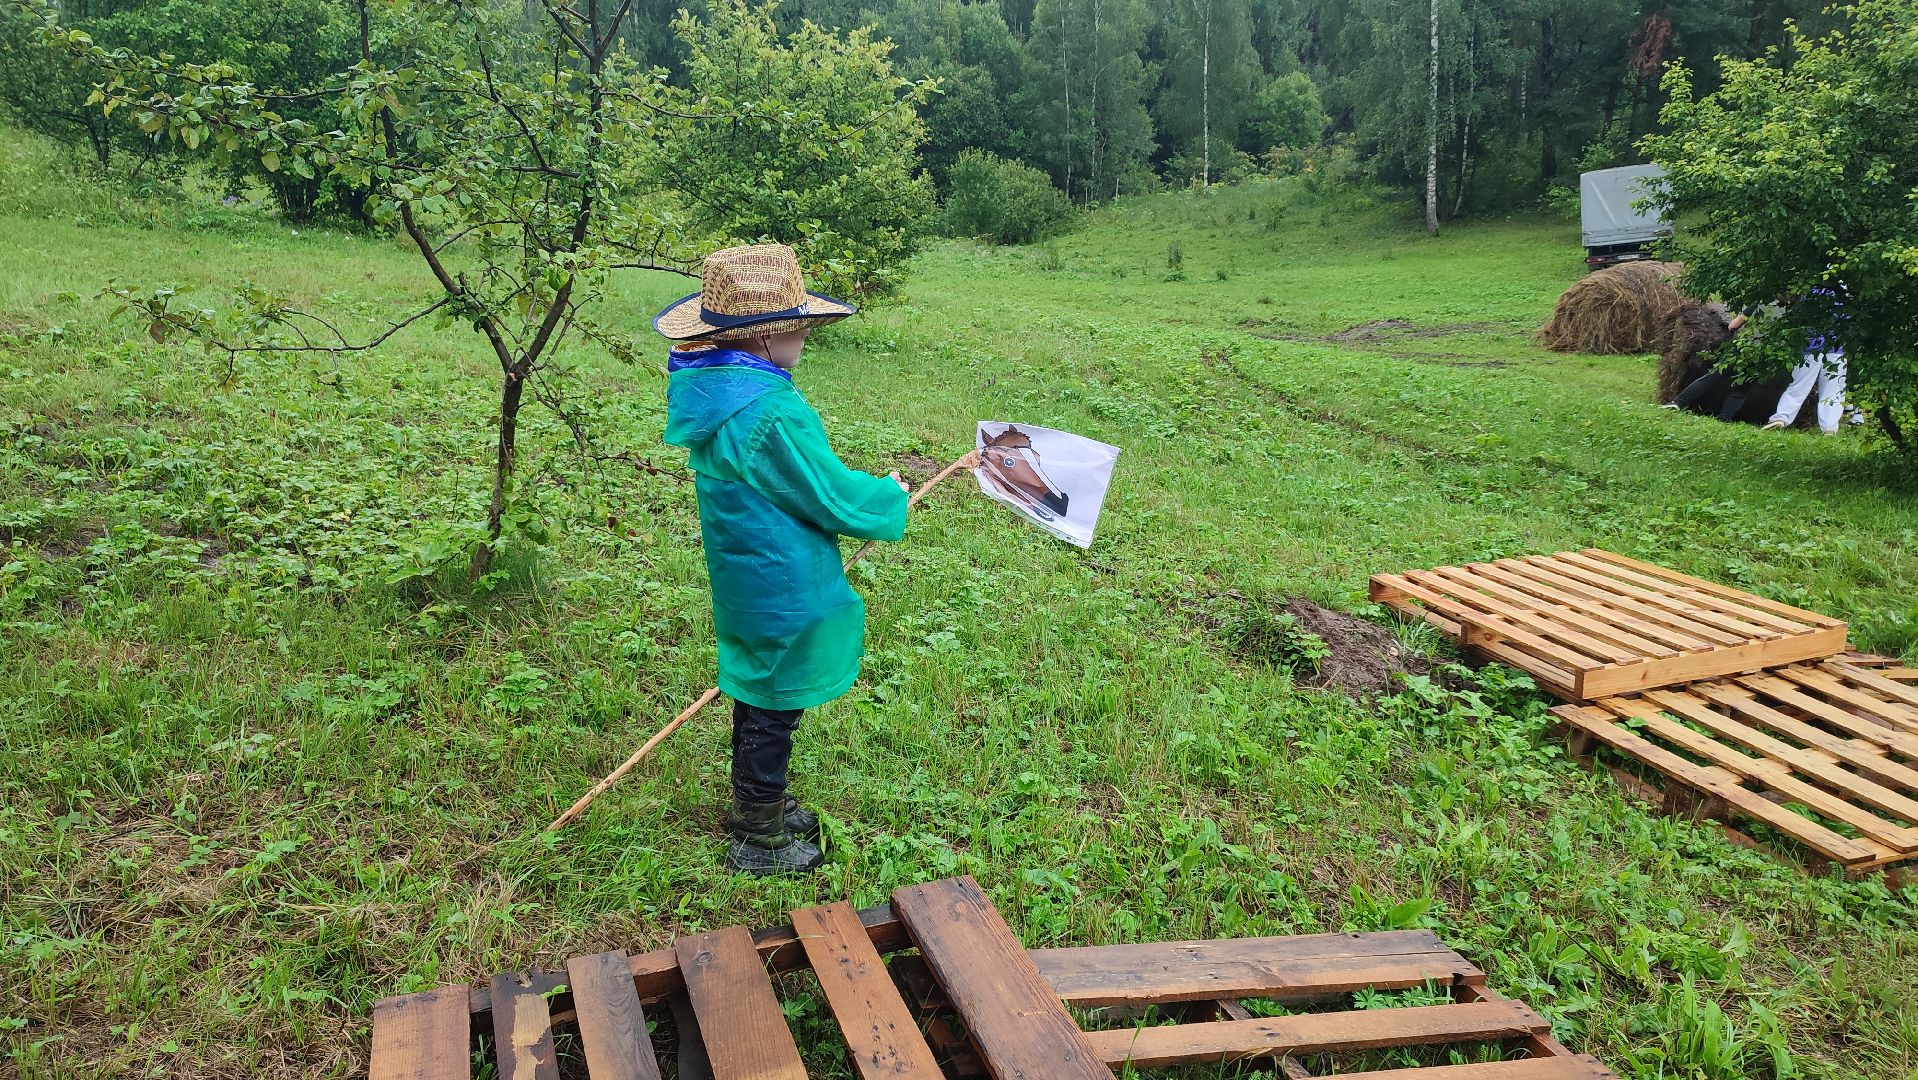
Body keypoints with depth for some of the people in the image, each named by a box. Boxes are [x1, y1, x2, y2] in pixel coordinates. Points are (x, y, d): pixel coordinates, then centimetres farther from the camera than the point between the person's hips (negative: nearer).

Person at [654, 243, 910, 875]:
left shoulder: (709, 391, 0)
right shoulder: (772, 414, -30)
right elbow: (832, 496, -21)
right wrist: (889, 498, -1)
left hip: (744, 582, 9)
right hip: (783, 595, -9)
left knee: (757, 696, 25)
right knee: (774, 712, 7)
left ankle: (753, 806, 44)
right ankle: (759, 842, 24)